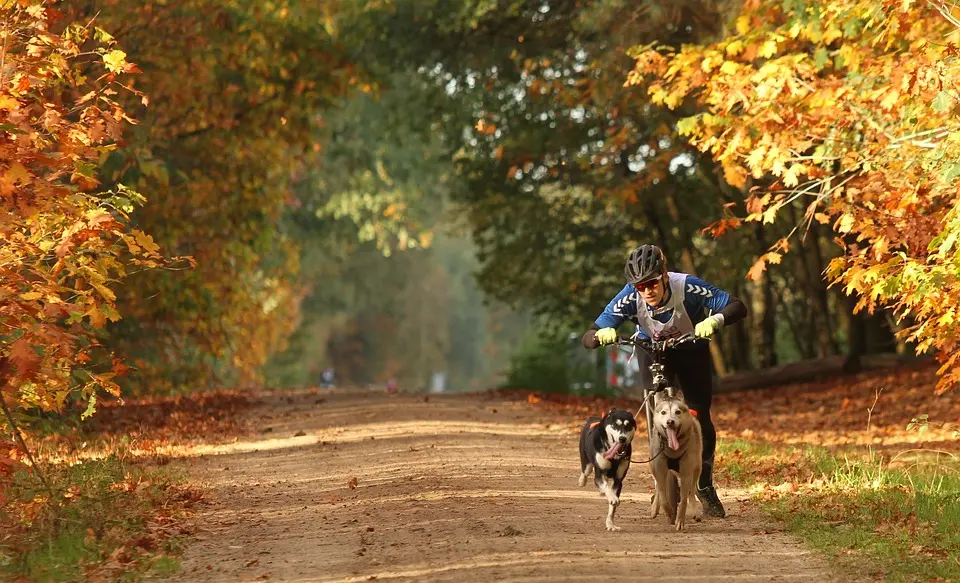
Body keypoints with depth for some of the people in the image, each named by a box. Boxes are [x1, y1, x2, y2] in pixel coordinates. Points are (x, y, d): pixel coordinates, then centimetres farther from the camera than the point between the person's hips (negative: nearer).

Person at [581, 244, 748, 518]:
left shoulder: (687, 287, -36)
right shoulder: (629, 297, -32)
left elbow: (738, 307, -35)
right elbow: (588, 338, -31)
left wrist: (714, 320, -54)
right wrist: (602, 334, -54)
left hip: (691, 349, 0)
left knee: (700, 417, -5)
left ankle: (706, 487, 14)